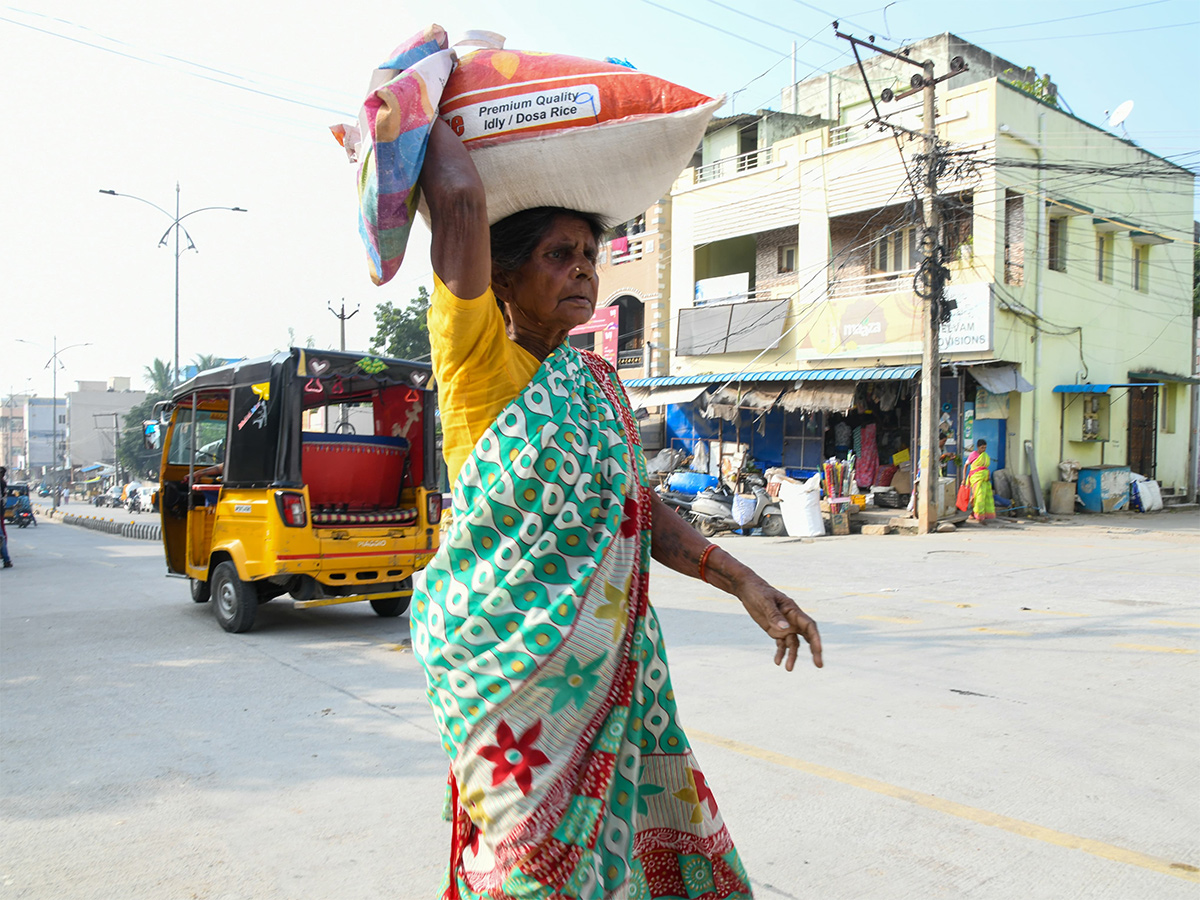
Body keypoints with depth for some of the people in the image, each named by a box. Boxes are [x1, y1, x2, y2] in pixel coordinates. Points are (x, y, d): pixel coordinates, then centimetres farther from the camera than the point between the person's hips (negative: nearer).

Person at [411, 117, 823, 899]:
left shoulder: (599, 383, 12)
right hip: (510, 653, -6)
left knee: (624, 823, 14)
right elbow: (461, 199, -19)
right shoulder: (479, 359, -7)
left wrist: (744, 583, 3)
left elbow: (642, 508, 12)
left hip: (609, 657, 6)